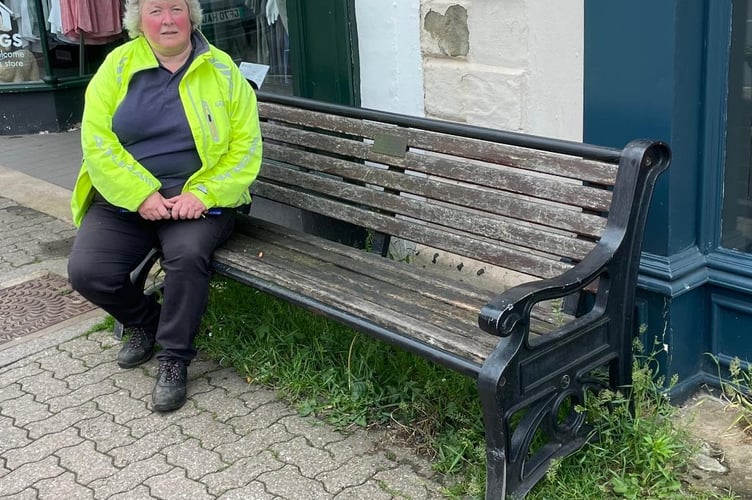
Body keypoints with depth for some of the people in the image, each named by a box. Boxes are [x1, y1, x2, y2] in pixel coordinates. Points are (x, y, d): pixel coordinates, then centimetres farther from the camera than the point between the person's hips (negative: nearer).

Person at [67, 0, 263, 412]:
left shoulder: (221, 70, 1)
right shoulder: (118, 65, 2)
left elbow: (245, 146, -3)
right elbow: (97, 139, -4)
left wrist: (202, 194, -15)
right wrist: (141, 195, -15)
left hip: (197, 200, -2)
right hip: (124, 197, 2)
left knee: (187, 255, -32)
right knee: (87, 272, -17)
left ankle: (174, 360, -12)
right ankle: (144, 320, 15)